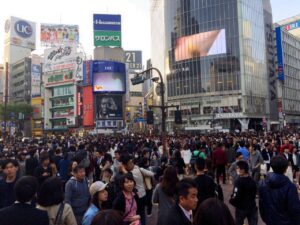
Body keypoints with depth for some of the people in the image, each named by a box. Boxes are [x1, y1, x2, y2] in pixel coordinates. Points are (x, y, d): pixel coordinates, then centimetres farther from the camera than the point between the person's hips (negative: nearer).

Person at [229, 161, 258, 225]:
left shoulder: (239, 181, -23)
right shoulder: (252, 181, 0)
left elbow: (236, 197, -25)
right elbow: (254, 194, 12)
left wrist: (231, 200, -6)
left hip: (241, 208, -5)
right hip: (252, 207, 5)